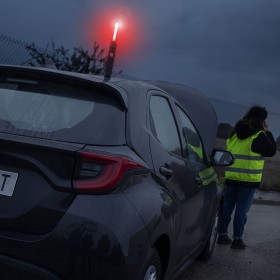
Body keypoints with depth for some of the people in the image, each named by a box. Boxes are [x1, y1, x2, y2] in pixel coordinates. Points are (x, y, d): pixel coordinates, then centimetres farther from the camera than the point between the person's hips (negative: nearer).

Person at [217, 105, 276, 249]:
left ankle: (222, 234, 18)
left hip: (231, 178, 6)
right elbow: (271, 150, -3)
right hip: (248, 179, -6)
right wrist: (268, 133, 6)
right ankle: (237, 239, 4)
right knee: (242, 210, 0)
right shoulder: (258, 135, -11)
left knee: (227, 207, 12)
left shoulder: (234, 133, 10)